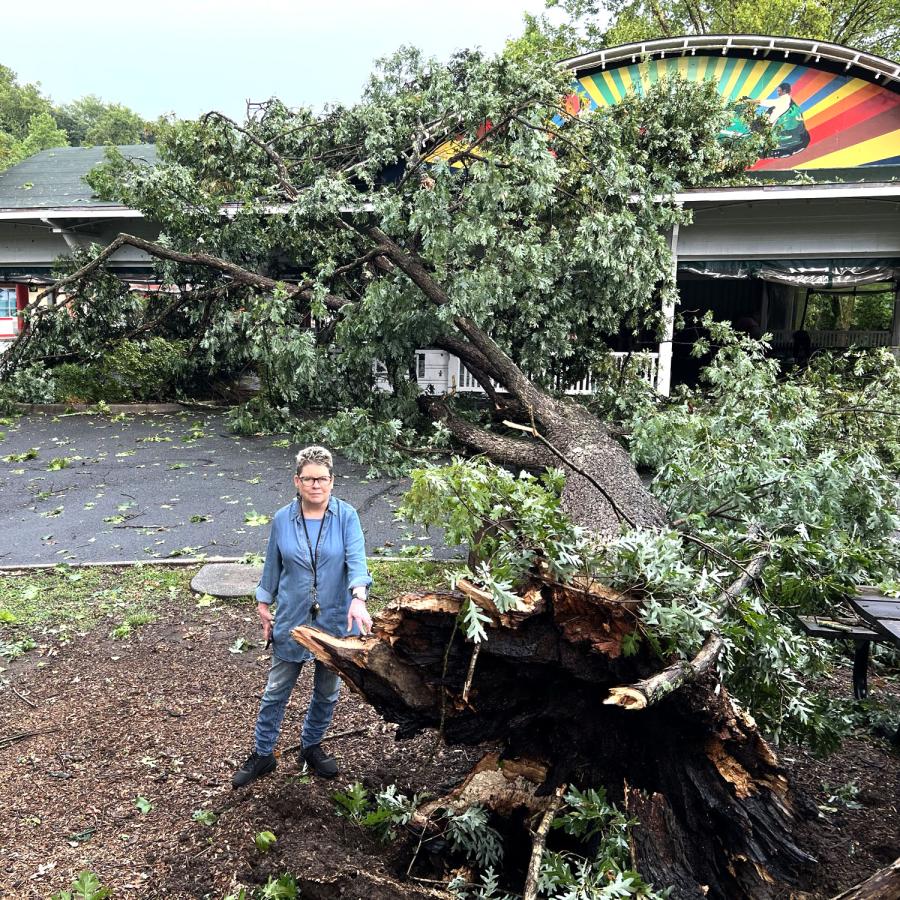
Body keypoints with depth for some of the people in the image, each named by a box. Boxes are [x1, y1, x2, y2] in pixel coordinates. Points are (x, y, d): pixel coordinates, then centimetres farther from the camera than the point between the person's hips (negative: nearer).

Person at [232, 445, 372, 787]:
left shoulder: (346, 516, -11)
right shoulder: (282, 519, -4)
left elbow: (356, 559, -23)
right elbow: (272, 566, 7)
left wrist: (358, 599, -39)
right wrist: (263, 607, 11)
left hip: (335, 621, 0)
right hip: (291, 620, 1)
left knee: (327, 692, 16)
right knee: (276, 691, 12)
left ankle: (312, 746, 40)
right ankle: (262, 754, 30)